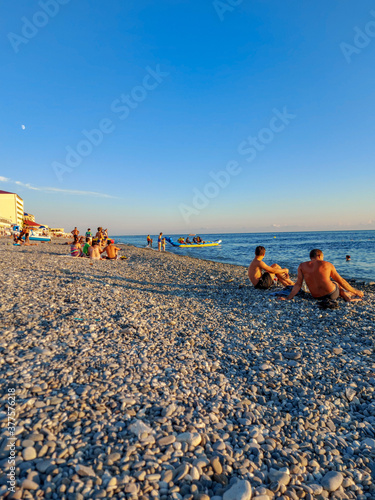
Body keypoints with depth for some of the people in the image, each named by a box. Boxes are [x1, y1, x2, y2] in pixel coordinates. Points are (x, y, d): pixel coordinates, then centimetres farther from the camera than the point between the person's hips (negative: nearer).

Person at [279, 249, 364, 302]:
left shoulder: (302, 266, 1)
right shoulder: (327, 265, -1)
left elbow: (298, 284, -4)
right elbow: (341, 281, 6)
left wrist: (288, 298, -1)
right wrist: (355, 291, 18)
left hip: (317, 297, 2)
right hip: (332, 294, -2)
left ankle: (347, 297, 24)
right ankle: (348, 297, 25)